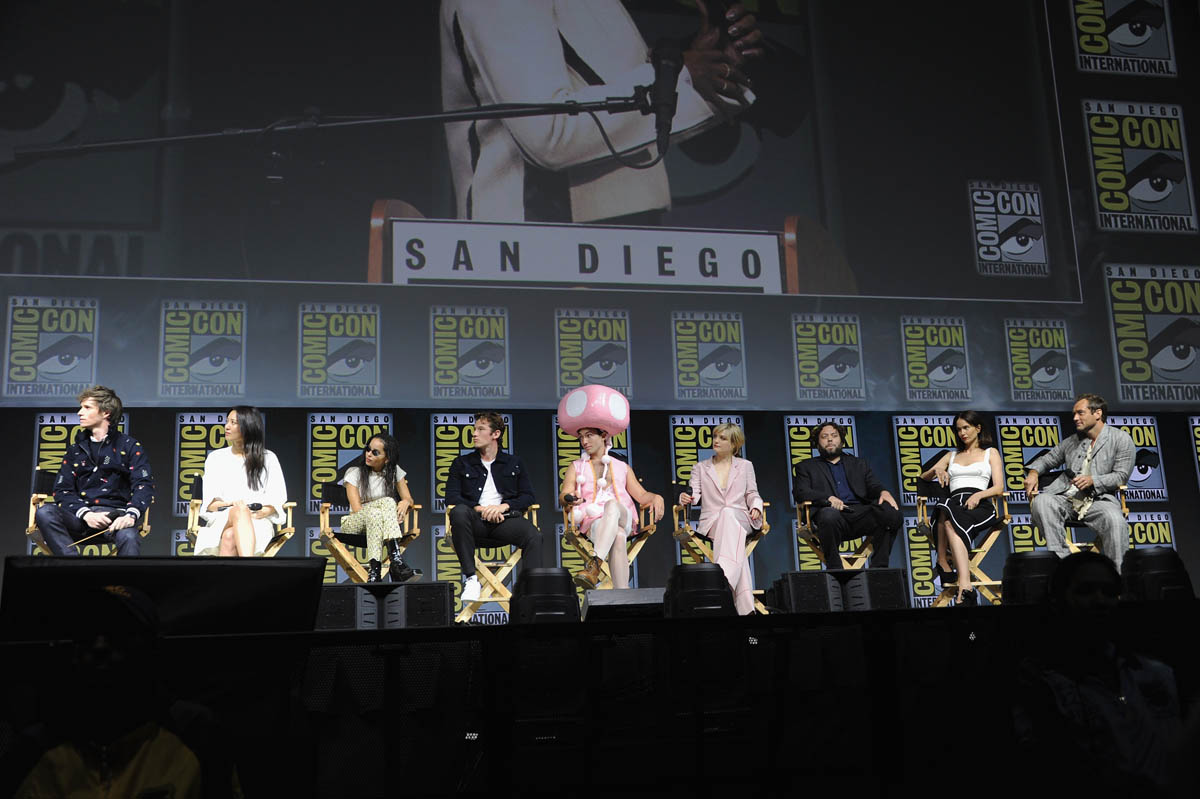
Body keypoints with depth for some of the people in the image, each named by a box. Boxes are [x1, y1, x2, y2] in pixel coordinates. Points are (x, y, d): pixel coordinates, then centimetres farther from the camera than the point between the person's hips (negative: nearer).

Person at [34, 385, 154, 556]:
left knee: (129, 537, -38)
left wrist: (131, 515, -23)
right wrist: (86, 514, -11)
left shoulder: (130, 446, 11)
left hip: (115, 515, -3)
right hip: (81, 515, 3)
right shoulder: (76, 450, 21)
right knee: (44, 513, -28)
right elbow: (62, 490, 11)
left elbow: (144, 485, -1)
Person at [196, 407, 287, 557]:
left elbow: (277, 497, 7)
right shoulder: (215, 458, 19)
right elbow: (208, 501, 10)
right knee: (240, 510, -38)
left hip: (258, 522, 0)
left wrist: (260, 513, -15)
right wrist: (230, 505, -12)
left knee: (230, 536, -37)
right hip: (221, 519, 0)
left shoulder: (268, 458, 14)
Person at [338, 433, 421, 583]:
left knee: (389, 502, -34)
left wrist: (405, 502, -21)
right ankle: (396, 561, -50)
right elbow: (357, 509, -11)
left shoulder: (394, 471, 6)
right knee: (374, 513, -38)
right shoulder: (354, 472, -4)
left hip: (380, 525, 2)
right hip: (354, 525, -2)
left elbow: (409, 499, 5)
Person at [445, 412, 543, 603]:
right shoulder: (462, 463, 19)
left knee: (534, 537, -31)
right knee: (459, 512, -36)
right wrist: (480, 509, -11)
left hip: (503, 520, 0)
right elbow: (451, 497, 6)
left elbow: (528, 496, 12)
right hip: (476, 522, 0)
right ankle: (470, 578, -35)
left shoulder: (513, 463, 22)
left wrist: (503, 506, -8)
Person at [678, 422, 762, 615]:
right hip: (711, 521, 0)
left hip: (739, 518, 0)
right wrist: (686, 498, -18)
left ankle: (724, 576, -60)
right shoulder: (700, 468, 20)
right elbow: (694, 493, 6)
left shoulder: (745, 466, 22)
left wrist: (756, 507, -5)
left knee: (727, 513, -41)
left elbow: (752, 494, 17)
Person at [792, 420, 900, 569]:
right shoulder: (805, 467, 22)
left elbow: (874, 485, 17)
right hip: (834, 515, -3)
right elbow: (800, 493, 5)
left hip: (860, 513, 3)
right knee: (829, 514, -40)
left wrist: (884, 492, -10)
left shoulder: (859, 464, 31)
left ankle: (878, 567, -24)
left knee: (891, 511, -28)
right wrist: (828, 499, -15)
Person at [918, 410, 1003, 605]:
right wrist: (936, 469, 3)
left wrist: (978, 495, -12)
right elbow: (923, 478, 27)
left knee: (950, 521, -40)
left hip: (980, 505, -2)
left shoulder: (990, 453, 22)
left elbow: (999, 488, 9)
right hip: (955, 502, 2)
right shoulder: (951, 456, 33)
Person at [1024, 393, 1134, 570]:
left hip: (1099, 499, -3)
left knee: (1116, 521, -37)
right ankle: (1061, 561, -32)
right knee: (1041, 501, -31)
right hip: (1066, 498, 3)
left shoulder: (1121, 438, 8)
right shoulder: (1071, 441, 23)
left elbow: (1121, 476, 1)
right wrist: (1033, 472, 7)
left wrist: (1093, 480, -16)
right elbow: (1047, 459, 30)